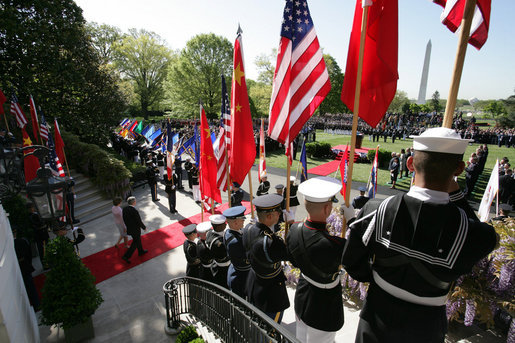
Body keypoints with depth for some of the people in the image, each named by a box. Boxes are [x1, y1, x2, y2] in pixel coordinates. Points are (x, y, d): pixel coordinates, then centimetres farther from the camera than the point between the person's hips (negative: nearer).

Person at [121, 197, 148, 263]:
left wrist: (128, 226, 19)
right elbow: (139, 222, -24)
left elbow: (124, 219, 3)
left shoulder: (124, 209, -11)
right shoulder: (135, 211, -34)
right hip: (135, 230, -8)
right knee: (135, 243, 12)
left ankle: (141, 251, 45)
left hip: (129, 228, 8)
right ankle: (126, 256, 15)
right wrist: (144, 227, -5)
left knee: (138, 239, 27)